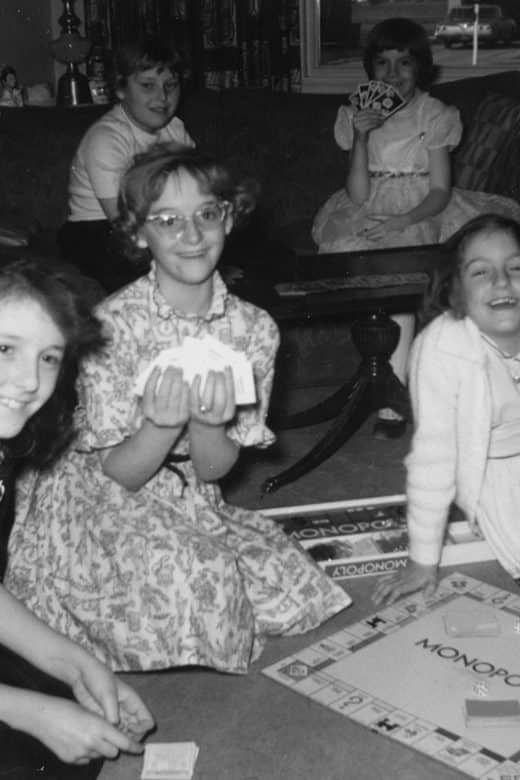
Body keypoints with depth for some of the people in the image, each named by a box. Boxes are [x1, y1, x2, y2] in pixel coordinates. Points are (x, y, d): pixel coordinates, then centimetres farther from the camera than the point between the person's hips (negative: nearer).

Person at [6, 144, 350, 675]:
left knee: (287, 586, -14)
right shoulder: (114, 324, -17)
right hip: (100, 511, -4)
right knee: (192, 582, -30)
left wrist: (208, 423, -27)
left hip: (193, 508, 5)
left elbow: (214, 470, -4)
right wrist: (162, 424, -36)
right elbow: (119, 475, -14)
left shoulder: (253, 328, -6)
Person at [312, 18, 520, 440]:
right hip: (371, 215, 2)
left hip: (420, 215, -2)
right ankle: (393, 390, -23)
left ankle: (391, 393, -31)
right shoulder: (356, 115, 6)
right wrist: (361, 139, -16)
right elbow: (358, 195, -2)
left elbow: (440, 191, -5)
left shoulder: (435, 115, 2)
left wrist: (402, 221, -22)